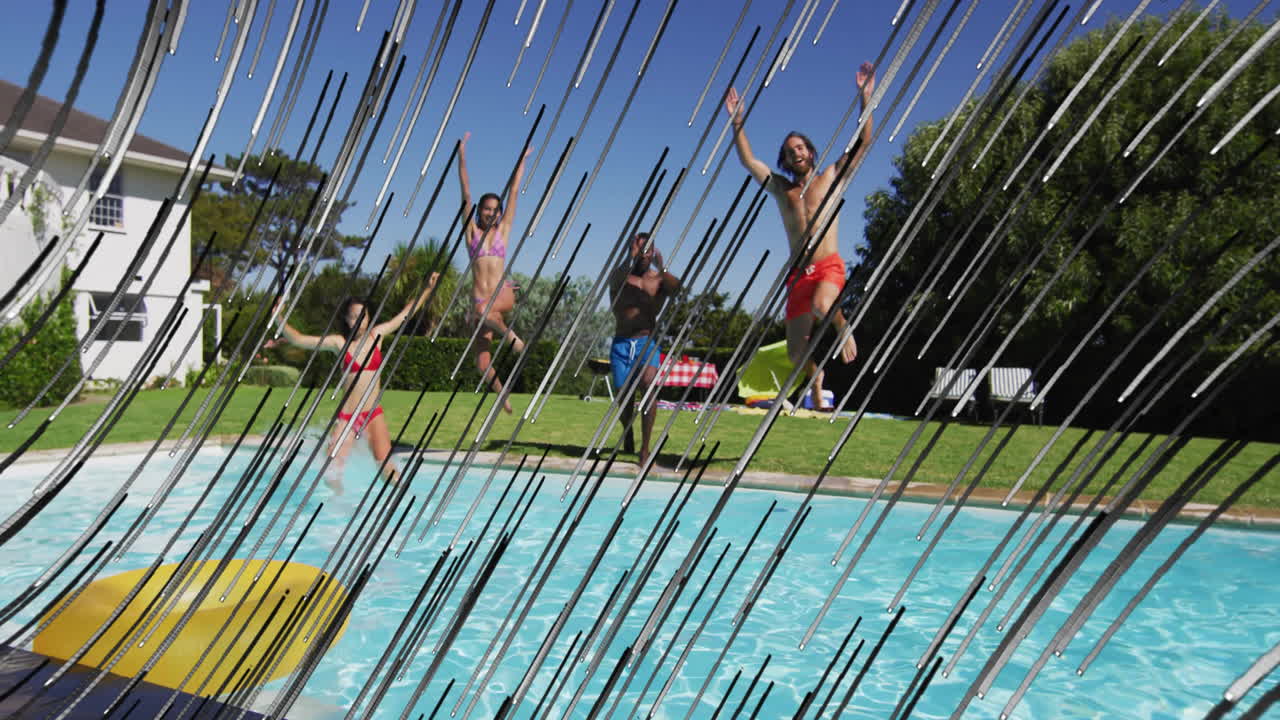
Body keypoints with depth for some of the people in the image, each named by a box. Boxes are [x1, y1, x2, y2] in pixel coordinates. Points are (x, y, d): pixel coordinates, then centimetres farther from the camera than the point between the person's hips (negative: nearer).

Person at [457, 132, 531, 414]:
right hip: (480, 299, 1)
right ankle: (501, 393, 18)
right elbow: (466, 190, 9)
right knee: (483, 364, -8)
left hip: (504, 294, -1)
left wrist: (522, 159, 19)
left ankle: (509, 334, -11)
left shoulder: (503, 230, 9)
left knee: (483, 310, -38)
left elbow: (514, 192, 14)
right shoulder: (472, 230, 9)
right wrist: (462, 153, 9)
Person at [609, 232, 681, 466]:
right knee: (623, 395, 7)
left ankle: (645, 447, -20)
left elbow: (676, 288, -19)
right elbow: (615, 281, -22)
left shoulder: (659, 279, 4)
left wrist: (662, 268, -37)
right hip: (622, 343, 1)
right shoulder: (621, 276, 4)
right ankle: (628, 436, 38)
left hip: (648, 343, -1)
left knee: (648, 386, -25)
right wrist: (630, 258, -39)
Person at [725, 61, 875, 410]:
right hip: (798, 273, 3)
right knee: (796, 351, 1)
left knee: (821, 305, -38)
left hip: (829, 267, -3)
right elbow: (748, 160, 11)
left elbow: (864, 142, 5)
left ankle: (844, 328, -3)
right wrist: (737, 121, 3)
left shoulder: (831, 177, 10)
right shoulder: (781, 188, 16)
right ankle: (818, 388, 32)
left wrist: (865, 96, -2)